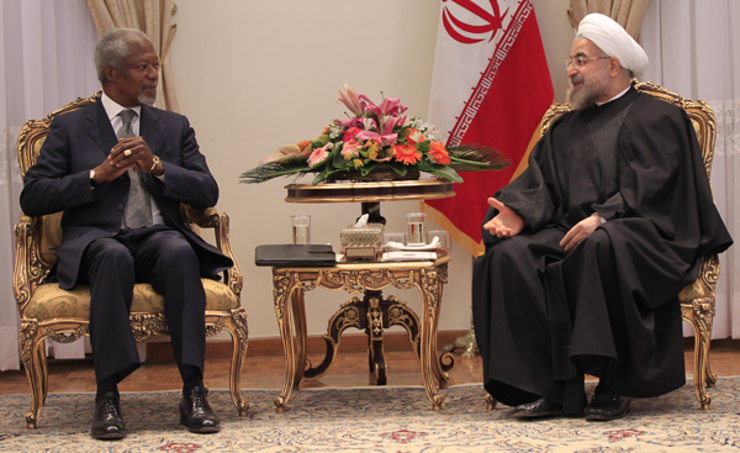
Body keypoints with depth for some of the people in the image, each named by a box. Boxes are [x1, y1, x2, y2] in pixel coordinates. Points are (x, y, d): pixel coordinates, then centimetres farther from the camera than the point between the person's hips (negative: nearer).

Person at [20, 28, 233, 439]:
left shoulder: (174, 127, 20)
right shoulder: (70, 127, 12)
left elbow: (207, 193, 8)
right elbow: (32, 198, 2)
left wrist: (157, 166, -8)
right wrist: (98, 175, -10)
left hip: (159, 236, 2)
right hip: (95, 239, -2)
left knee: (179, 253, -34)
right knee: (114, 257, -38)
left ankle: (193, 391, -35)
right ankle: (108, 395, -35)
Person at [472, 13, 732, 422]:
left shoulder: (656, 117, 6)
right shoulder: (565, 128, 26)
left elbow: (649, 186, -9)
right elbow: (539, 182, 15)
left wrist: (602, 218, -25)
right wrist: (518, 213, -8)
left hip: (639, 232, -6)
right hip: (569, 232, 6)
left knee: (600, 247, -41)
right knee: (509, 256, -23)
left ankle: (614, 386, -30)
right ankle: (552, 387, -26)